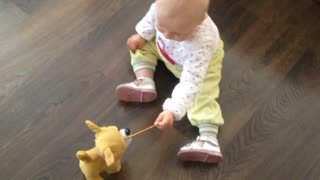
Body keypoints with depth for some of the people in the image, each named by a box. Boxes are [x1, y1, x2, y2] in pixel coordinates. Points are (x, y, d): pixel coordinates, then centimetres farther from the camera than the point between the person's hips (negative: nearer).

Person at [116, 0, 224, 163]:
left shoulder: (200, 46, -50)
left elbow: (190, 84, -50)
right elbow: (152, 15, -10)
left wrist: (173, 111, -57)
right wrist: (142, 35, -5)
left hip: (201, 62, -5)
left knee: (202, 94, -22)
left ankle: (208, 138, -23)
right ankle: (144, 81, -12)